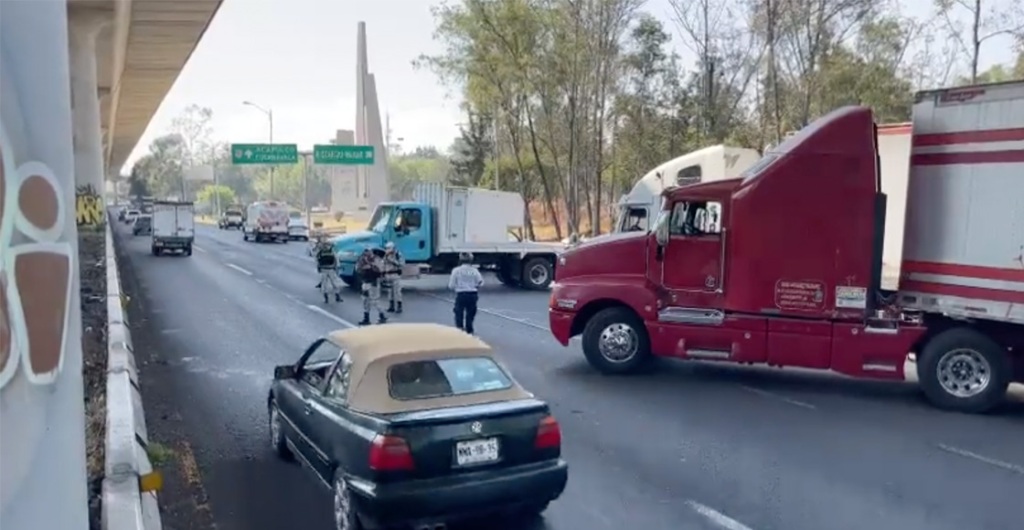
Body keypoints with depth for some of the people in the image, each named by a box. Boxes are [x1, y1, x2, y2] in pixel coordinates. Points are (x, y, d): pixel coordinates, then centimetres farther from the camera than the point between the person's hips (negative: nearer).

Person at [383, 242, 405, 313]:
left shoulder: (398, 254, -9)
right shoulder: (386, 255, 12)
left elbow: (402, 264, -17)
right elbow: (384, 266, 18)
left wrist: (393, 262, -24)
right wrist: (384, 275, 15)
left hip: (396, 275, -7)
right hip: (388, 275, 7)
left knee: (397, 291, -10)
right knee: (390, 291, 9)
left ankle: (399, 307, -9)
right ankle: (391, 307, 15)